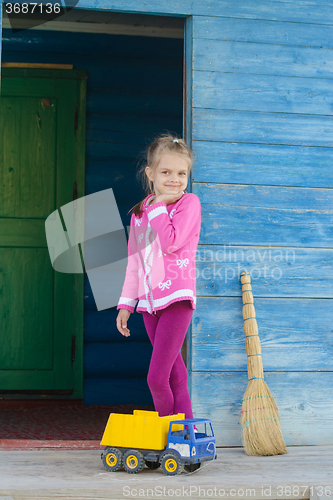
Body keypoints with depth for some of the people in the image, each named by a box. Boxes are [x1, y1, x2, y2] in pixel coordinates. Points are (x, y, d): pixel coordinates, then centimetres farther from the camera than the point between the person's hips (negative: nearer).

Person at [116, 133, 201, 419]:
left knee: (157, 377, -12)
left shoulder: (189, 203, -3)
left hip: (177, 298, -6)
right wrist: (126, 304, 14)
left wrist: (158, 206, -11)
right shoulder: (140, 212, 13)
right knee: (174, 374, 11)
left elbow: (171, 242, -18)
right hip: (149, 300, 6)